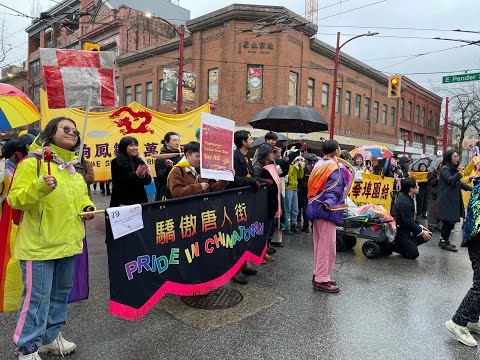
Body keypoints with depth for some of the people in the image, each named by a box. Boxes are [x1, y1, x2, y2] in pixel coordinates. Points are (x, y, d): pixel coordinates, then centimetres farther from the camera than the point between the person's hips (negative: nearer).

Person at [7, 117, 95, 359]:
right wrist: (39, 187, -31)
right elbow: (15, 199, -14)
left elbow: (81, 194, 23)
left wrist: (87, 207, 4)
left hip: (68, 242, 8)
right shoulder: (33, 163, -11)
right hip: (40, 244, -7)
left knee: (60, 293, 18)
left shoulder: (73, 166, 11)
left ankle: (50, 337, 37)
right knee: (37, 297, 0)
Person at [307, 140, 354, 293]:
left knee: (319, 244, 16)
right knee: (327, 245, -2)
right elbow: (334, 189, -22)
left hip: (316, 207, 9)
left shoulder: (319, 164, 12)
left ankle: (319, 274, 27)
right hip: (327, 210, -9)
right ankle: (322, 279, 5)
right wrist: (330, 202, -24)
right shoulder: (336, 167, -12)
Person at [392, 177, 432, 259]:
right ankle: (393, 246, 4)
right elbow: (408, 221, -24)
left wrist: (419, 226, 7)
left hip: (408, 228, 10)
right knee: (413, 254, -13)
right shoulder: (404, 202, -26)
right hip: (402, 231, -10)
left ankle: (408, 244, 11)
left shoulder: (408, 197, 6)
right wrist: (422, 232, -16)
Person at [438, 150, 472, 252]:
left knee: (447, 221, 12)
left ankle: (443, 241, 19)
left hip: (453, 199, 9)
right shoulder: (445, 169, -11)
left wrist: (471, 189, 20)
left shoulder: (453, 168, 17)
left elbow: (458, 182, 23)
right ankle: (445, 242, 1)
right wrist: (459, 172, -17)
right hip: (447, 199, -9)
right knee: (450, 221, -8)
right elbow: (450, 180, -24)